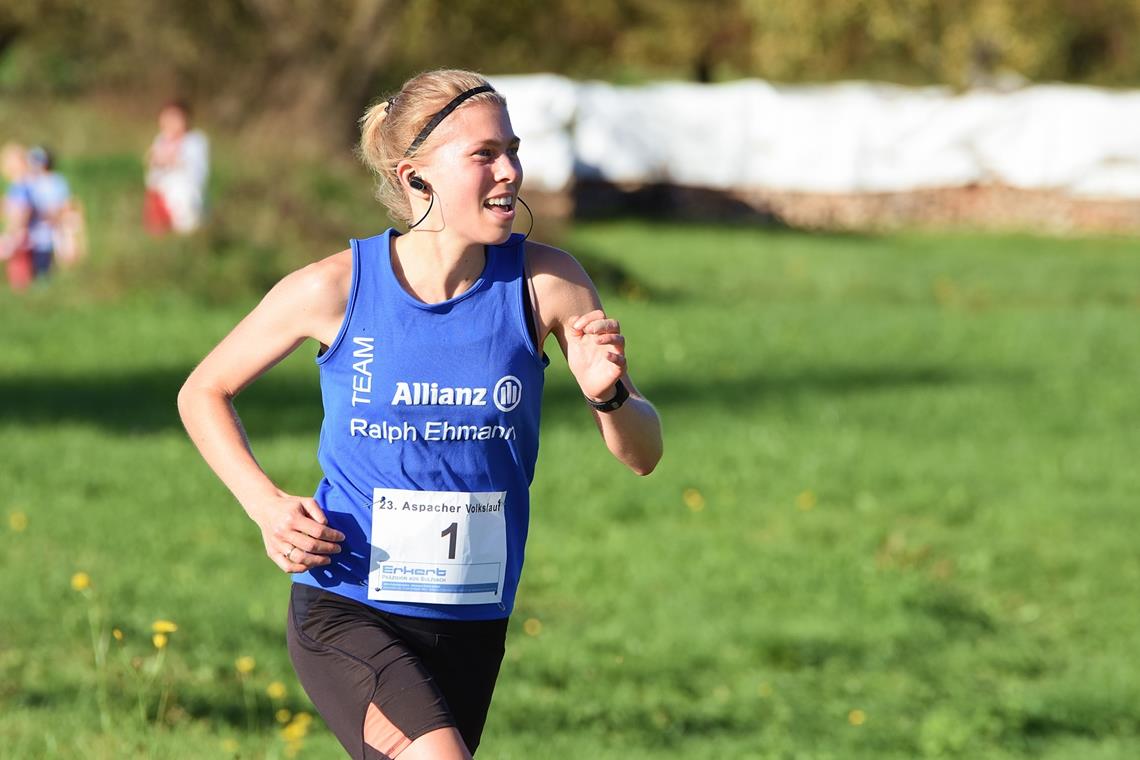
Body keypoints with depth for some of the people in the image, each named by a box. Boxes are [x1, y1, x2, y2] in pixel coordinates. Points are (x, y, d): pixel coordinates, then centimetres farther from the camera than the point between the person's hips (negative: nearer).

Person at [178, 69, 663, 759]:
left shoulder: (546, 283, -6)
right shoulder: (336, 288, -10)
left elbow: (644, 455, -1)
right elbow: (204, 393, 7)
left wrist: (608, 396, -23)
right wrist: (267, 506, -8)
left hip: (471, 623, 4)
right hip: (345, 613, -4)